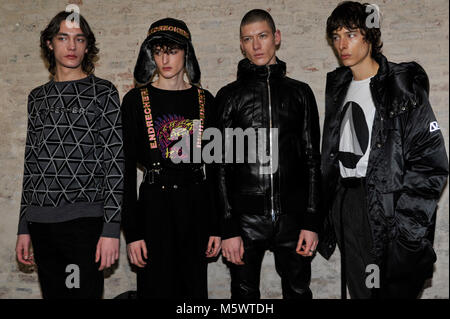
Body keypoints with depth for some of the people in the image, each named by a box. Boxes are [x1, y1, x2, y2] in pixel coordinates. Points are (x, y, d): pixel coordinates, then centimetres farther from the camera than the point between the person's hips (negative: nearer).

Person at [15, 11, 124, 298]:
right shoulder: (38, 97, 15)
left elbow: (115, 160, -6)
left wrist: (111, 229, -13)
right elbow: (31, 164, 17)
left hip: (84, 220, -5)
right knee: (52, 293, 11)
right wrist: (24, 228, 14)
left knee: (83, 292, -4)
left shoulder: (102, 92, 0)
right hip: (41, 223, 5)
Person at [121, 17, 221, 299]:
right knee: (157, 288, 3)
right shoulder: (136, 100, 0)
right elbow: (127, 169, -3)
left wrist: (216, 226, 3)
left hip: (196, 205, 3)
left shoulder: (204, 100, 6)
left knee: (195, 287, 11)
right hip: (154, 205, -2)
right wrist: (132, 232, -8)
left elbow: (214, 166, 7)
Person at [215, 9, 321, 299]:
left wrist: (311, 222, -1)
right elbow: (221, 165, 1)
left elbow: (312, 159, 6)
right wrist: (228, 229, -6)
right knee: (245, 295, 10)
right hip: (245, 220, -1)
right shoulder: (229, 96, 4)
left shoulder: (300, 93, 8)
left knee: (299, 291, 10)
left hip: (293, 219, 1)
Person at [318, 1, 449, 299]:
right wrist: (327, 212, 11)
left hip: (388, 206, -5)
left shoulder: (404, 85, -6)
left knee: (395, 290, 0)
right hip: (347, 204, 6)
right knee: (360, 291, 12)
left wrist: (405, 222, -16)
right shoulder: (337, 87, 13)